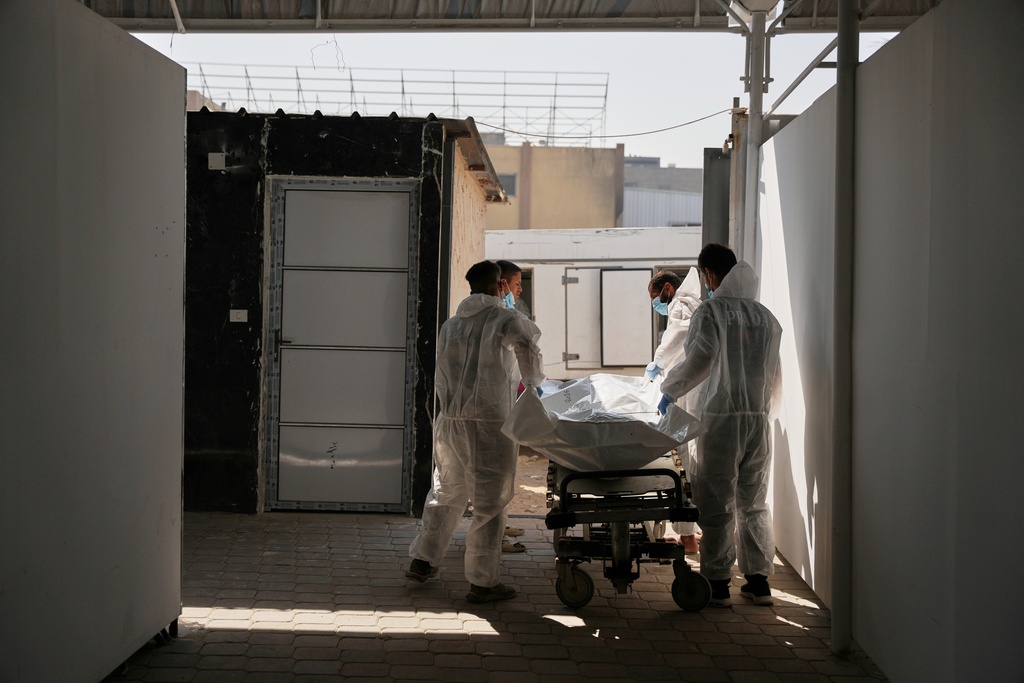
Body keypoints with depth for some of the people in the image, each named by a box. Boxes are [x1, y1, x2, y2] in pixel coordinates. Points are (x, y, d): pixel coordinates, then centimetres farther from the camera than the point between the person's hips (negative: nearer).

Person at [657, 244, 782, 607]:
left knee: (717, 505, 2)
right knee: (755, 503, 13)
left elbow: (700, 359, -20)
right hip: (759, 417, 5)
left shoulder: (710, 310, -7)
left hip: (721, 417, -5)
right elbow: (774, 374, 14)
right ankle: (759, 580, 15)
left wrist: (670, 389, -6)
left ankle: (717, 583, 5)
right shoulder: (765, 316, 10)